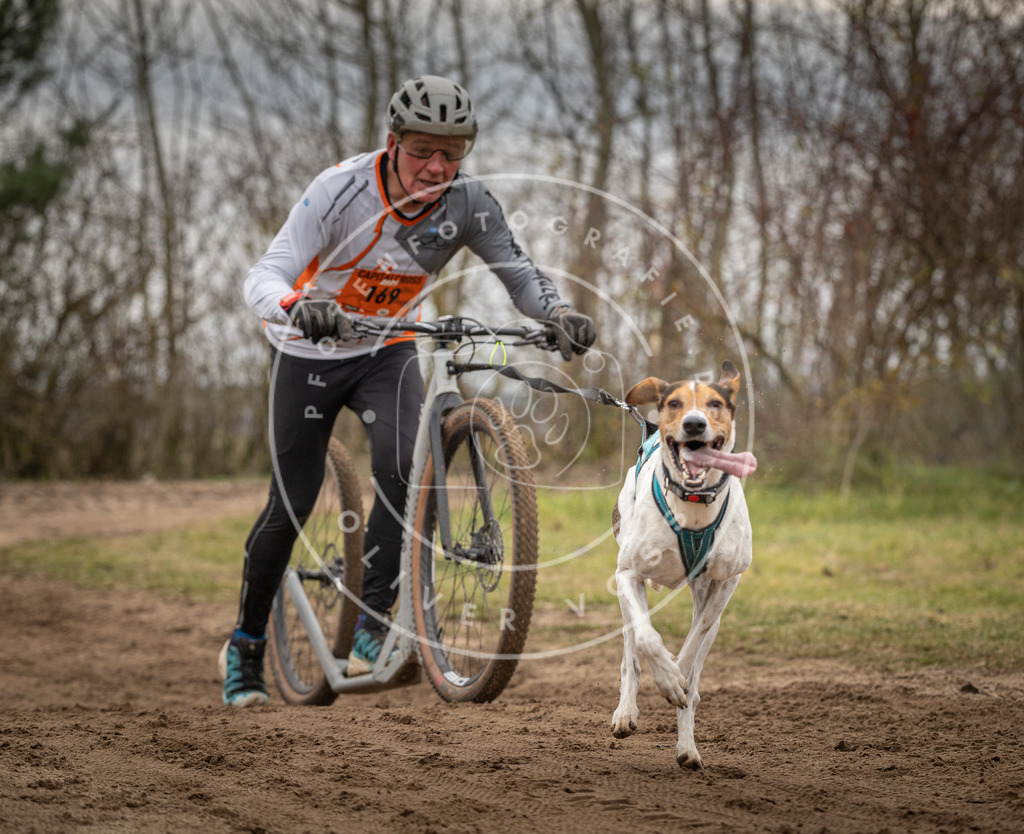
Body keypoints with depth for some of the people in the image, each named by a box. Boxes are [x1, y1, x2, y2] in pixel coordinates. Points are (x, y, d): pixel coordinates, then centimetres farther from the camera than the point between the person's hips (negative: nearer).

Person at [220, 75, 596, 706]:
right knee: (292, 505, 0)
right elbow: (263, 278, -33)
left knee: (401, 467, -26)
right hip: (311, 353, -2)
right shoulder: (341, 190, -28)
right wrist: (299, 308, -56)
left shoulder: (467, 201, -18)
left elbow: (519, 271, -16)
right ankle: (246, 646, 20)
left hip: (388, 352, 2)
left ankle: (373, 624, -14)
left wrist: (558, 311, -39)